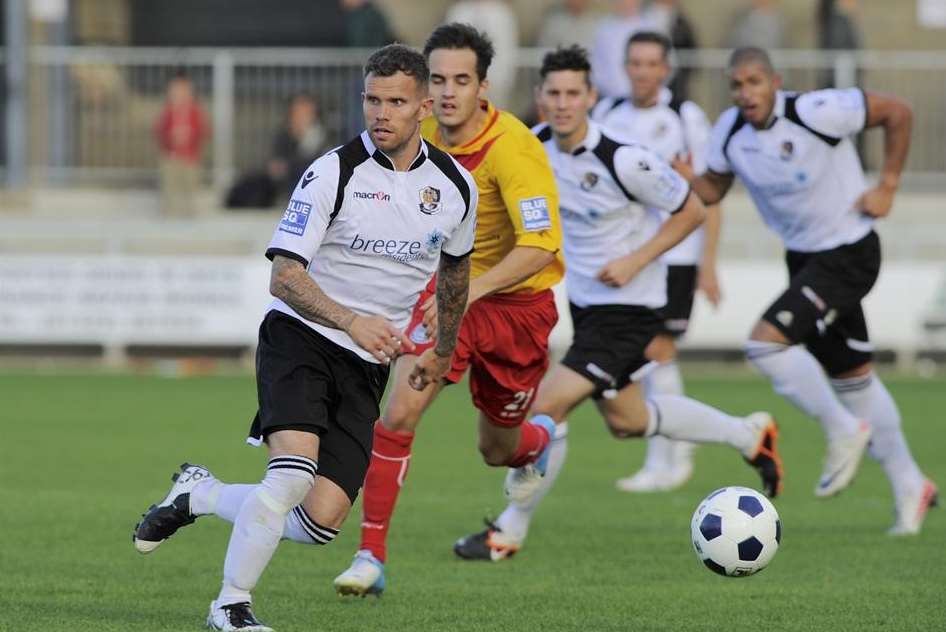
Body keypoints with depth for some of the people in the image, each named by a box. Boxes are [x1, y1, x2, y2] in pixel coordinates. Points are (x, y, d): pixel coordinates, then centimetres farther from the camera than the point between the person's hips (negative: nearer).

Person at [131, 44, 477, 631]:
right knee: (294, 472, -28)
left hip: (368, 365, 4)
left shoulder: (456, 186, 2)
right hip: (301, 339, -4)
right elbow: (286, 276, -16)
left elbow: (455, 267, 23)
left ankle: (198, 495, 19)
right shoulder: (333, 173, -12)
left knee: (321, 521, -8)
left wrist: (443, 351, 31)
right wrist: (353, 321, -32)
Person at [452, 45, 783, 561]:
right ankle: (750, 435, 42)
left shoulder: (623, 160, -25)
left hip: (627, 307, -9)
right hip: (583, 301, 9)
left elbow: (692, 211, -13)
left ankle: (509, 532, 3)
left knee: (544, 407, -14)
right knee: (625, 421, 23)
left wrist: (635, 261, -19)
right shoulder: (537, 145, -5)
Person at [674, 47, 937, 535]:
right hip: (803, 257, 8)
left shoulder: (816, 113, -23)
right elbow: (713, 189, 8)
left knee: (767, 342, -22)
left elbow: (897, 112, -13)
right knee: (850, 374, 15)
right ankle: (909, 485, 27)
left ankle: (843, 430, -3)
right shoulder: (730, 131, -4)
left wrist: (887, 186, -11)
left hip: (849, 253, -8)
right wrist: (687, 179, -15)